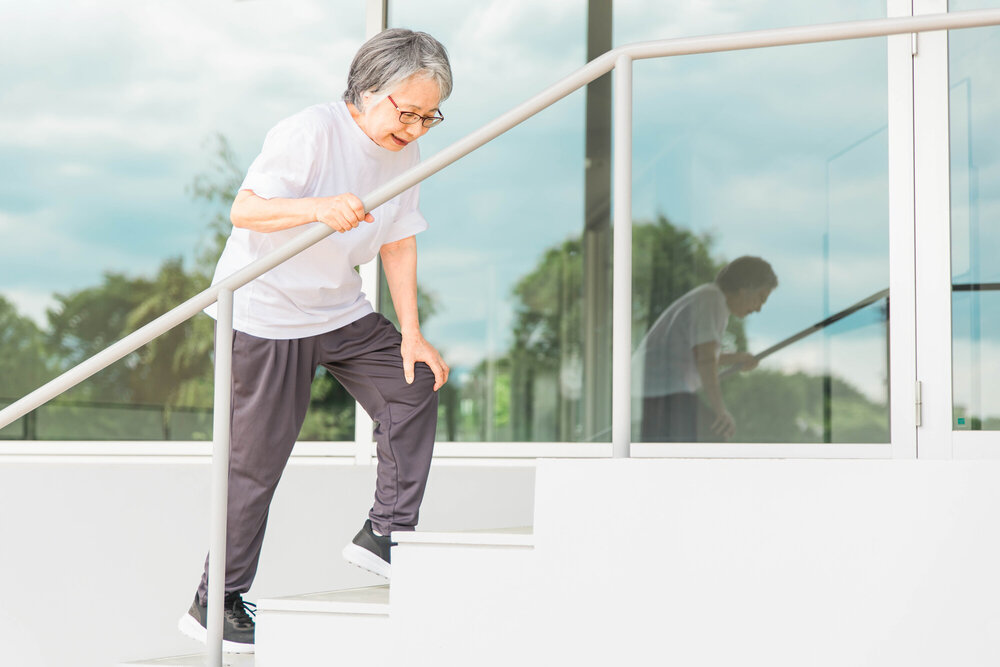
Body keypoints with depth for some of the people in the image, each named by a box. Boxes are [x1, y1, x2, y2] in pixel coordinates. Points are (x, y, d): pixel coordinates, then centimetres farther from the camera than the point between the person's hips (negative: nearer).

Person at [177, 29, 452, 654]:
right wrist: (319, 208, -42)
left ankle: (386, 532, 11)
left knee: (415, 383, -2)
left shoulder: (406, 151, 1)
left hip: (341, 311, 7)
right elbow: (244, 209, -25)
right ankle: (215, 603, 9)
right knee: (258, 461, -3)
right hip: (265, 313, -7)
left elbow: (399, 242, 5)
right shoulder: (311, 132, -21)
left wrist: (412, 334, -1)